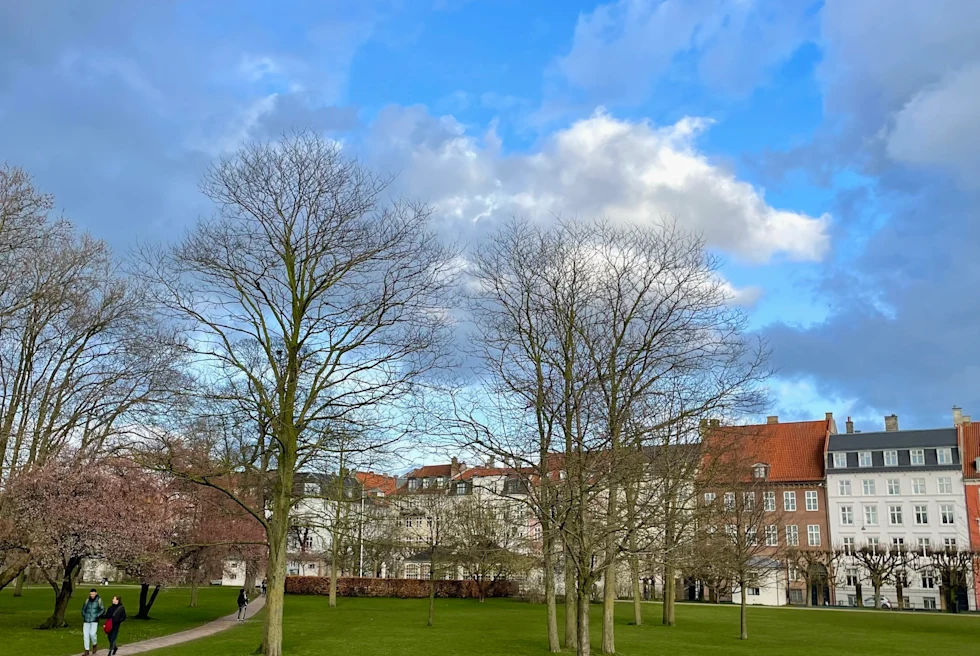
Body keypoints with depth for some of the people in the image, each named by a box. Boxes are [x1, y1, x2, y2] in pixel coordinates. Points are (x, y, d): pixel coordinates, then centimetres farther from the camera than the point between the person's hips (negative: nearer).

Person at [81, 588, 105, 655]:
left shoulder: (99, 600, -4)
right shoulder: (87, 600, 4)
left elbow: (103, 609, 1)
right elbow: (83, 608, 19)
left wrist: (97, 616, -9)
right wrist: (84, 616, 6)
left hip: (94, 620, -3)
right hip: (86, 621, 3)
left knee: (92, 633, -16)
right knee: (85, 635, 0)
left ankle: (95, 645, 14)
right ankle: (87, 651, 11)